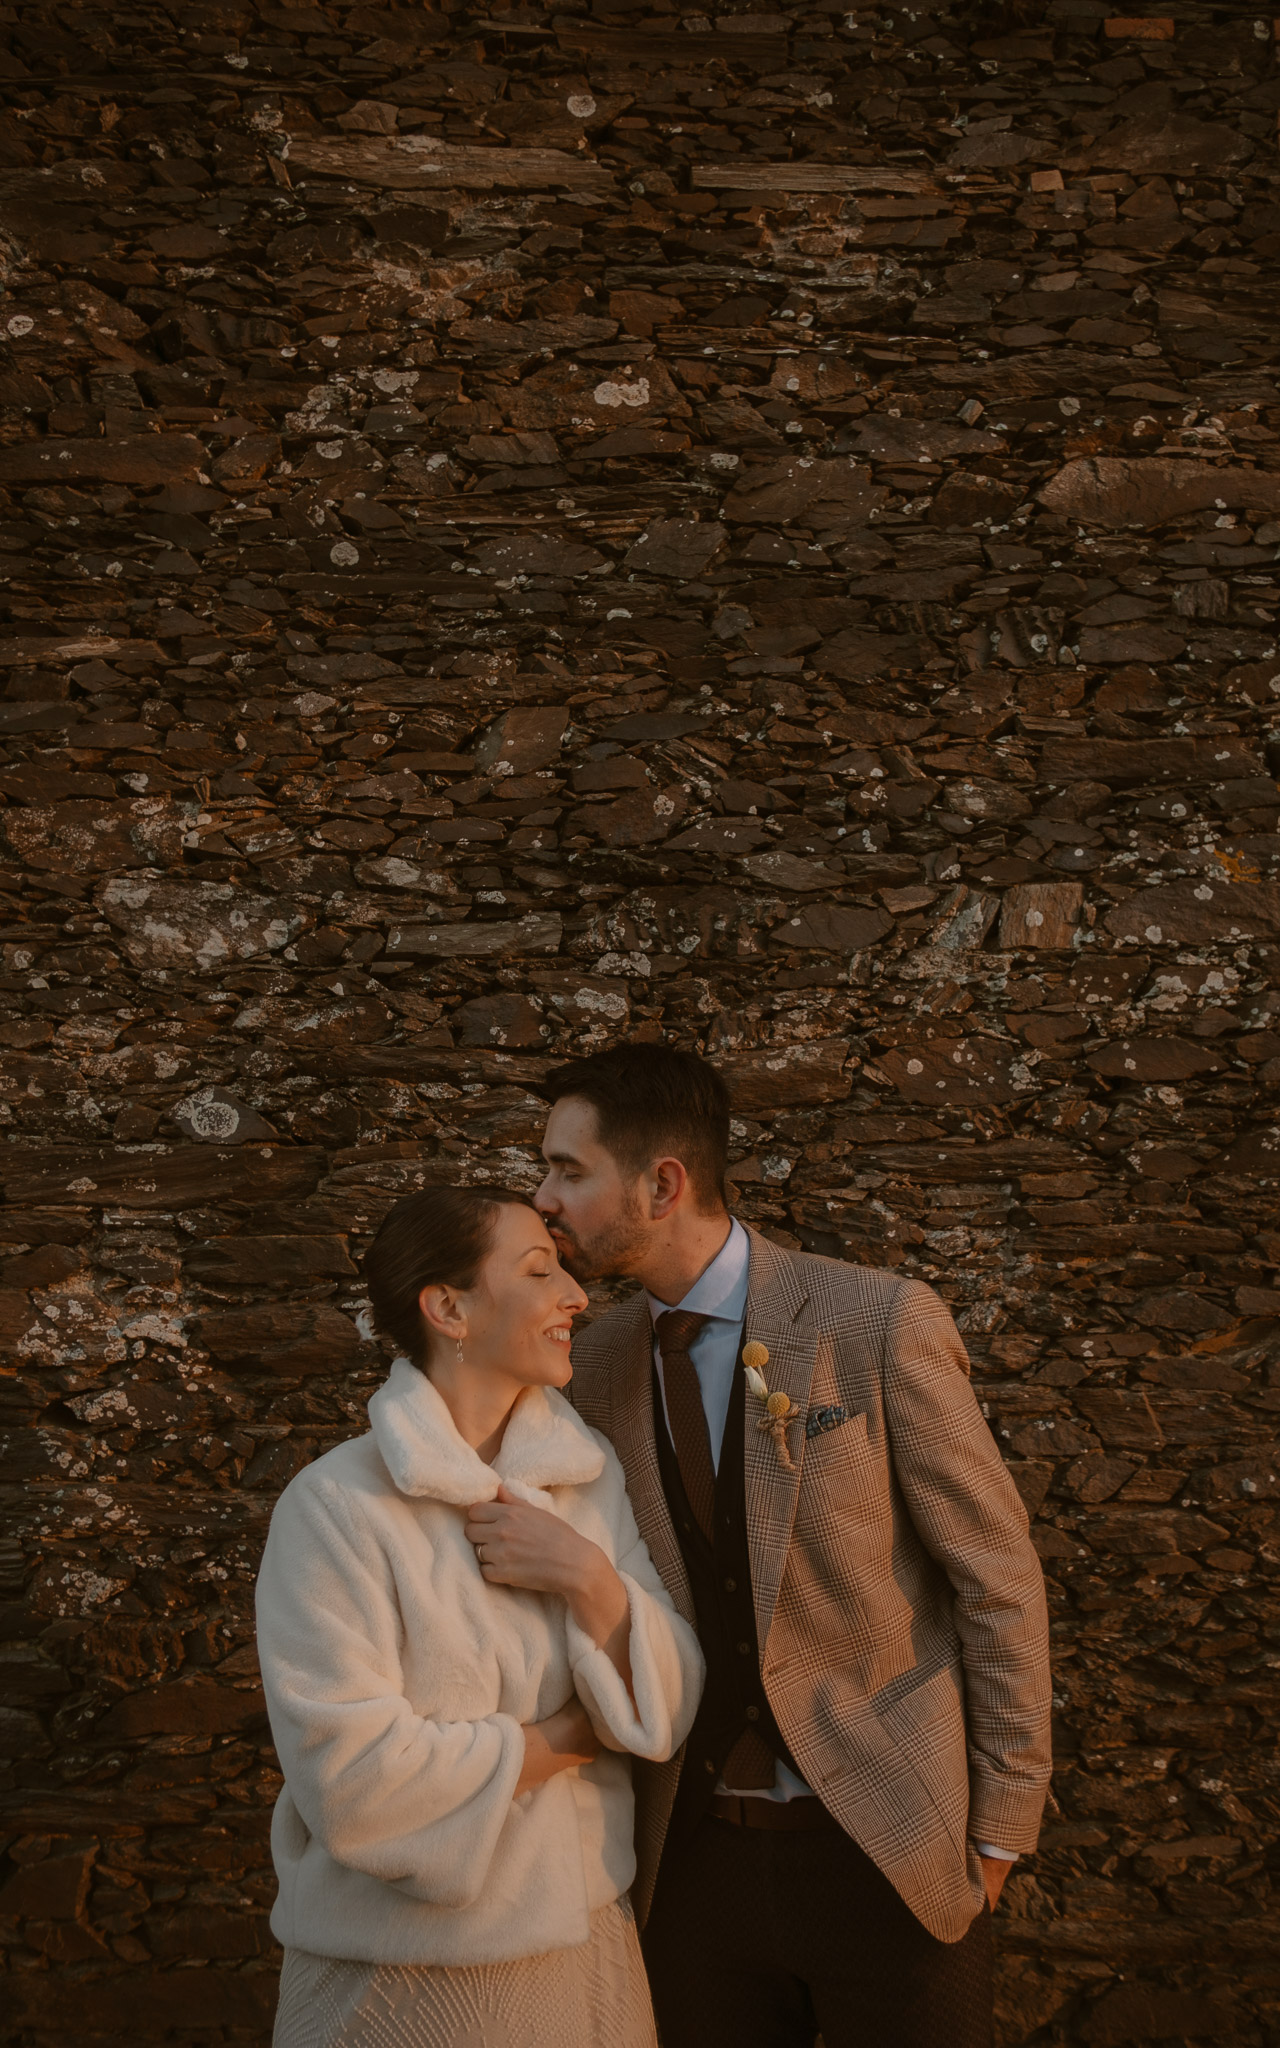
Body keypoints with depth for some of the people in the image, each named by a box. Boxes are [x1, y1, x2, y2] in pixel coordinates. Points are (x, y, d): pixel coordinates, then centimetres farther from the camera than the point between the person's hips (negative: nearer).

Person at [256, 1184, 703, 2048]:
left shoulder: (590, 1472, 1)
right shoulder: (337, 1507, -16)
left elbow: (668, 1710, -2)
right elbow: (351, 1778, -23)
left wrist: (590, 1579, -19)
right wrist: (569, 1738, -13)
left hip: (588, 1949, 5)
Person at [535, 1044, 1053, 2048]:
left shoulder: (882, 1322, -14)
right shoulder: (595, 1365, 2)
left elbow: (998, 1573, -8)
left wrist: (1001, 1828, -6)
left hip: (890, 1850, -4)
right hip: (699, 1858, 4)